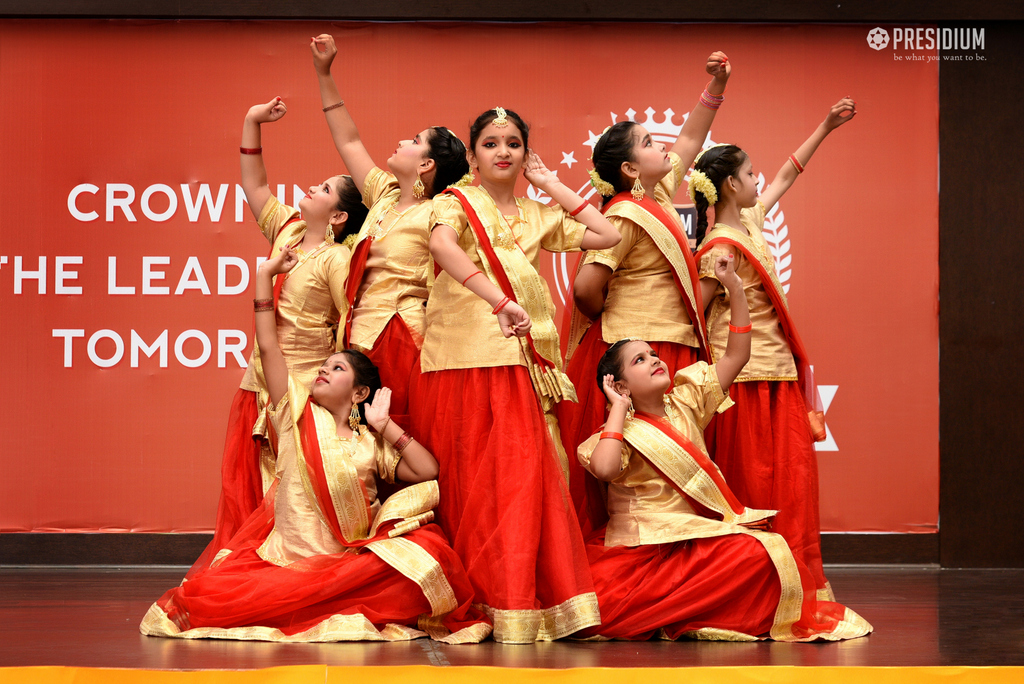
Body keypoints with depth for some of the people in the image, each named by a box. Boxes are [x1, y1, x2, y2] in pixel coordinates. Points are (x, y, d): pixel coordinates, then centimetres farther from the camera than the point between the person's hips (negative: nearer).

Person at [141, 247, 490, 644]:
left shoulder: (371, 445, 16)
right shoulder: (297, 415, 12)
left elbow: (429, 472, 3)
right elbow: (268, 346, 6)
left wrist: (385, 426, 6)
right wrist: (265, 275, 9)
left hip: (349, 565, 1)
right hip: (285, 558, -1)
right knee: (212, 593, -29)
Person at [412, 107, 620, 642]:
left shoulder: (537, 217, 20)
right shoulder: (457, 203, 5)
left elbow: (607, 235, 13)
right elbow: (441, 243, -18)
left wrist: (552, 185, 16)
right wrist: (499, 300, -30)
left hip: (520, 360, 4)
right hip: (463, 356, -4)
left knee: (524, 473, -5)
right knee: (473, 478, -6)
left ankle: (521, 604, -4)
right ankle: (483, 601, -4)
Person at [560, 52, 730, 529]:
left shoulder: (659, 196, 13)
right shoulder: (625, 217, -14)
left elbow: (689, 142, 28)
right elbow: (586, 288, -21)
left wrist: (716, 86, 23)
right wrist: (606, 319, -3)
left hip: (672, 348, 9)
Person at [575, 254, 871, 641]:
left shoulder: (685, 403, 13)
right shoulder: (623, 430, -3)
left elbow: (735, 357, 12)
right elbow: (604, 468, -27)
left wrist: (735, 291, 4)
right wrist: (619, 408, -13)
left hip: (695, 539, 5)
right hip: (638, 548, -5)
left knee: (758, 553, -24)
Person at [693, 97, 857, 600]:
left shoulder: (750, 221, 11)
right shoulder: (722, 246, -15)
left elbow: (786, 176, 24)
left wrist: (825, 127, 28)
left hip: (778, 371, 9)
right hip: (747, 376, -9)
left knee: (791, 478, 6)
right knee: (753, 483, -5)